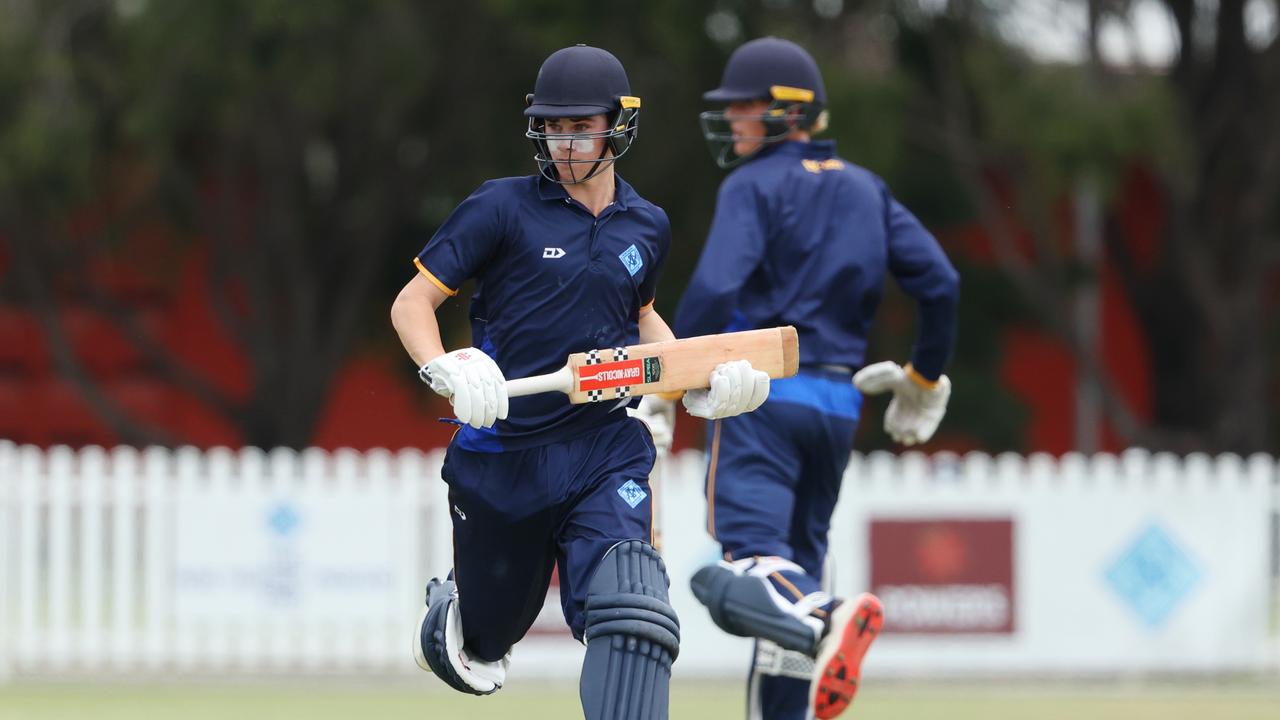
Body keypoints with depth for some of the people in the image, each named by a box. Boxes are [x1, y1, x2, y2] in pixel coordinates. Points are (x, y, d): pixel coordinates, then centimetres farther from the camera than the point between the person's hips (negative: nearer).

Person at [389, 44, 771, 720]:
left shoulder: (646, 227, 9)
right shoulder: (503, 207, -5)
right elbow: (412, 303, -6)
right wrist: (443, 371, -26)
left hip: (604, 454, 2)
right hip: (501, 454, -2)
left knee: (631, 612, -24)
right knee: (488, 640, 14)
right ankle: (447, 610, 52)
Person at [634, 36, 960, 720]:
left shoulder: (754, 185, -2)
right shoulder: (866, 190, 16)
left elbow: (715, 289, -16)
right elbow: (940, 283, 11)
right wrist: (923, 378, 22)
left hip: (760, 392, -6)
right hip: (838, 403, 6)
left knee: (754, 566, -18)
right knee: (792, 569, 14)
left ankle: (824, 618, -47)